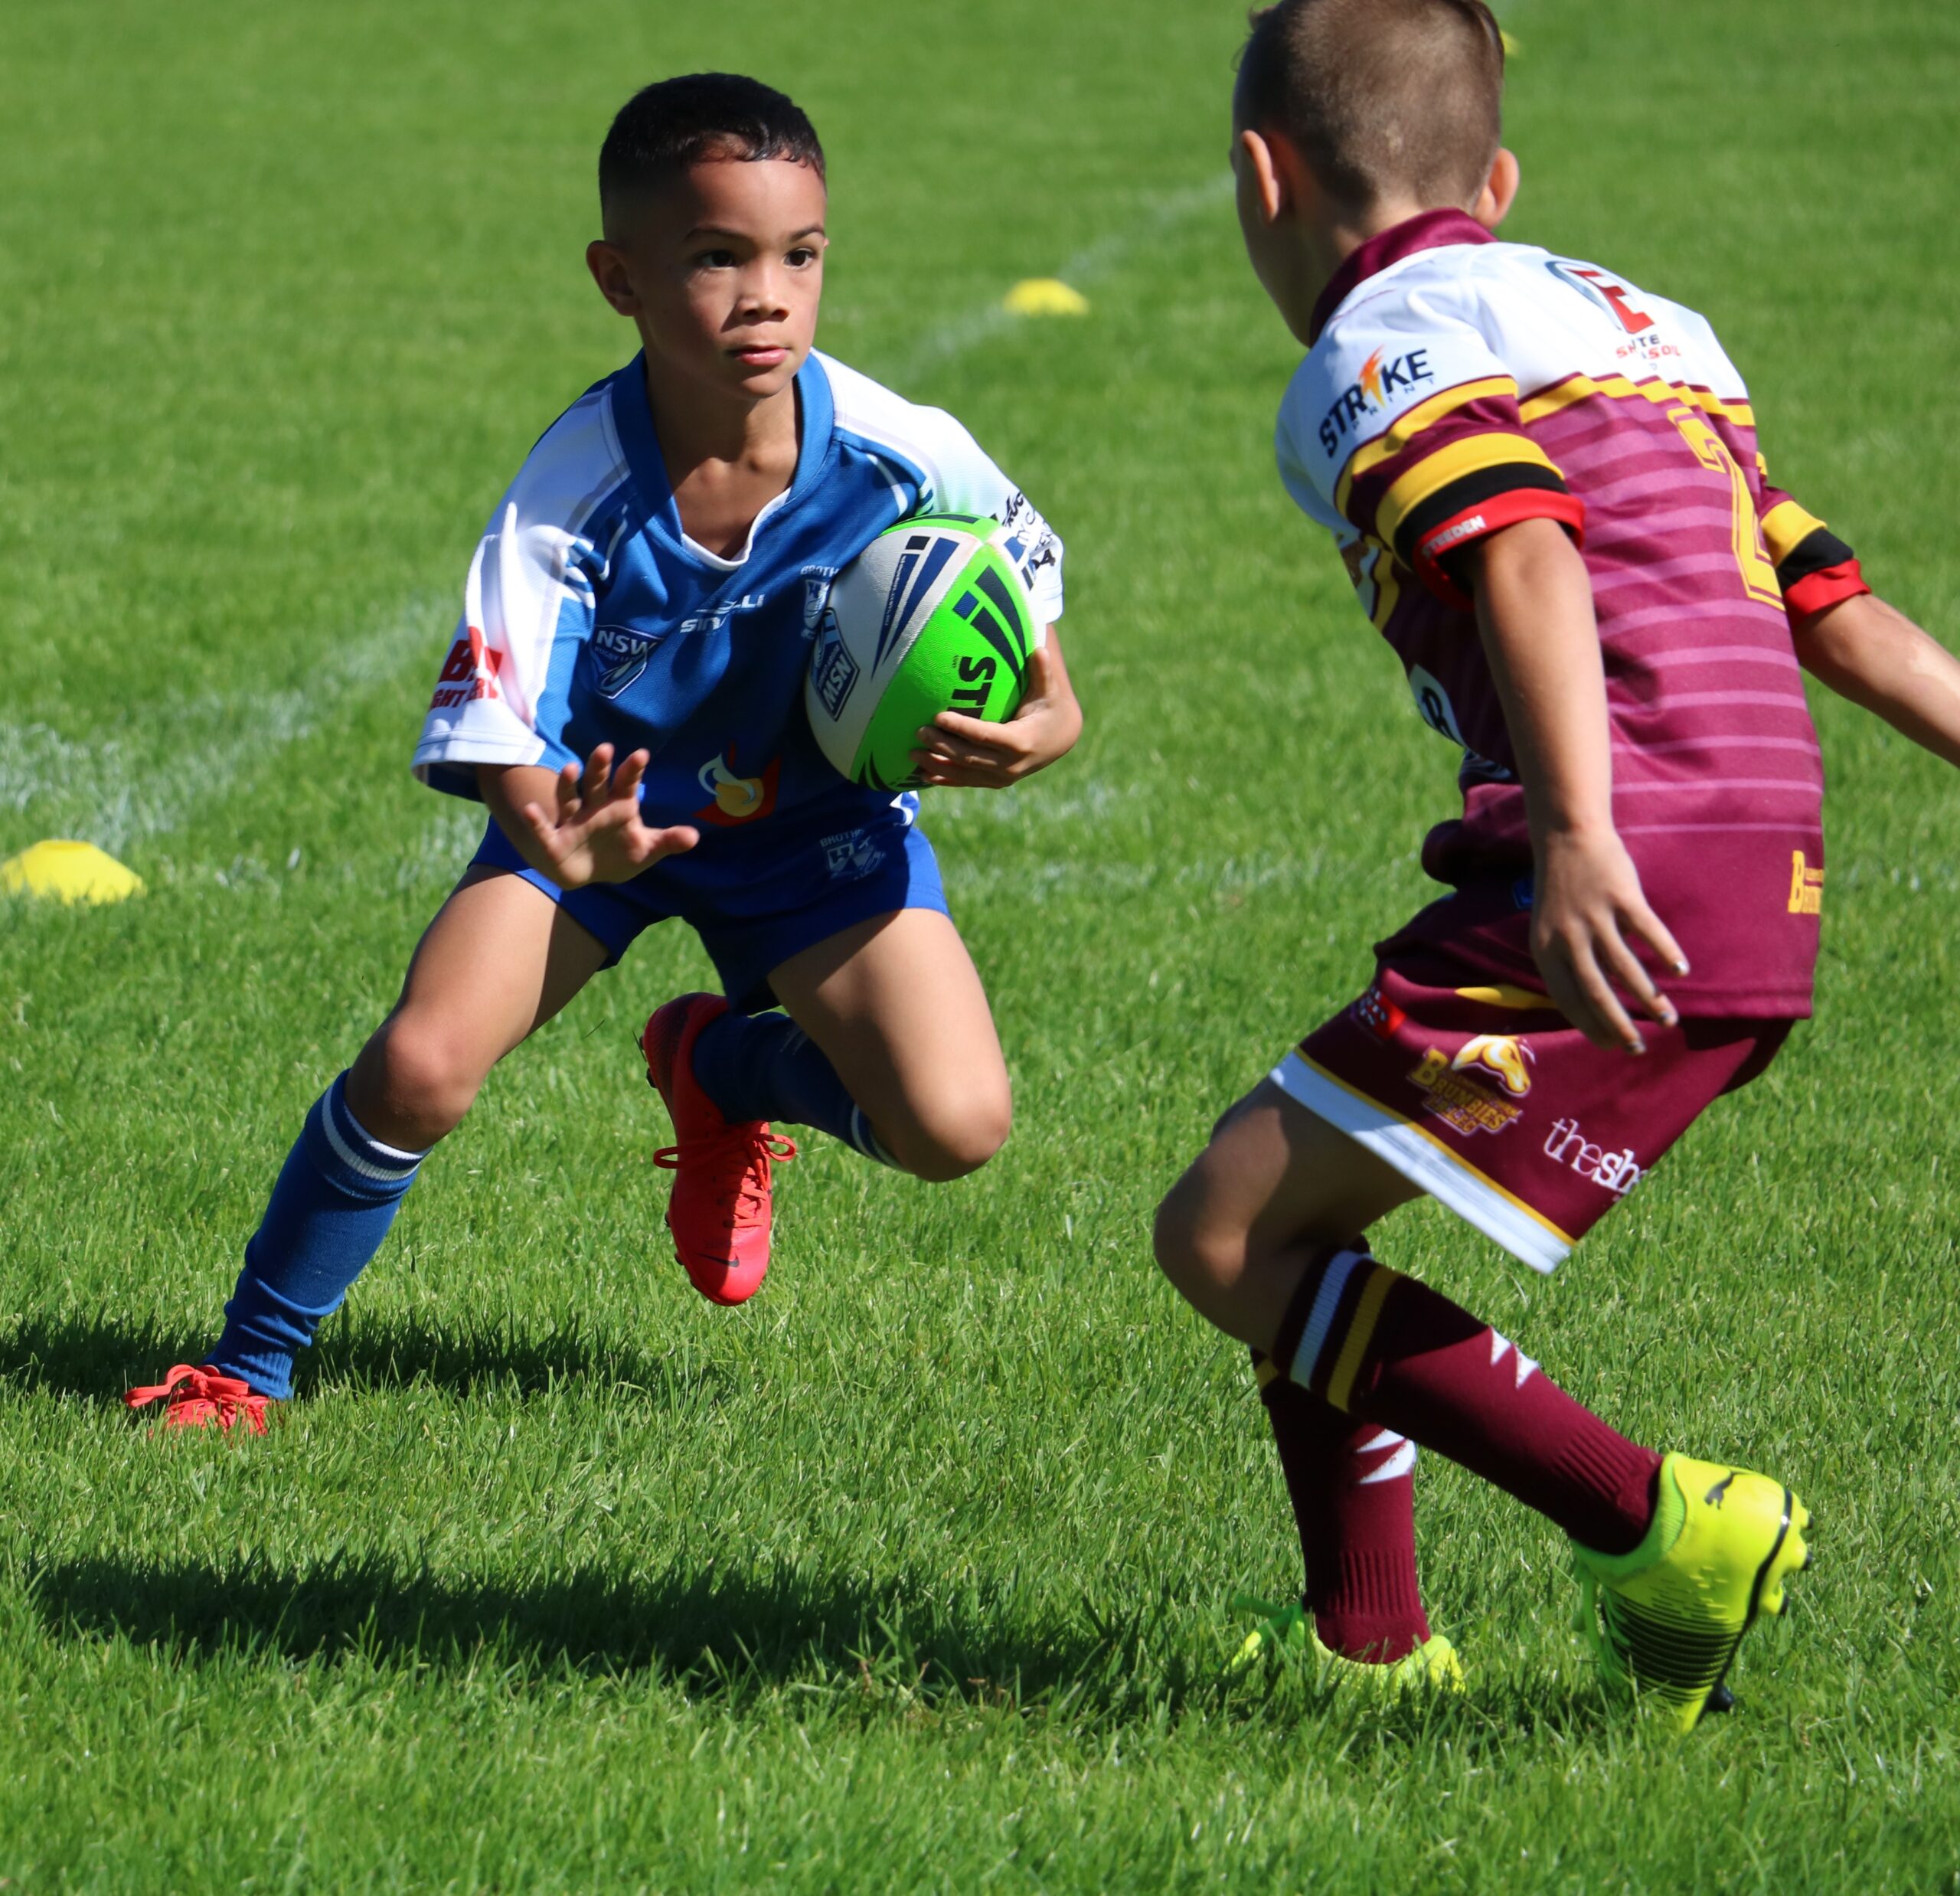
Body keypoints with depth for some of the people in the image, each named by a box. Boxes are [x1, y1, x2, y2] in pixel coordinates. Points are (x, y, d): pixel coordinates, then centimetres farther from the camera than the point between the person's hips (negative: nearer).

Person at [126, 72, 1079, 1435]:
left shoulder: (901, 455, -25)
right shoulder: (574, 492, -30)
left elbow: (1031, 572, -5)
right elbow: (492, 729, -33)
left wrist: (1050, 723, -26)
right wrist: (554, 838, -56)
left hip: (816, 819, 2)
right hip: (598, 809, -2)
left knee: (956, 1127, -18)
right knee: (418, 1068, -23)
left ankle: (726, 1067, 17)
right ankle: (249, 1371, 1)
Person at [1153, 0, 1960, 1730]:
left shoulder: (1384, 342, -2)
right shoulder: (1634, 317, 25)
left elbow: (1528, 565, -20)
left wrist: (1580, 839, -32)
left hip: (1623, 909, -9)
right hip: (1770, 890, 9)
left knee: (1227, 1235, -7)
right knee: (1290, 1196, 21)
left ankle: (1658, 1525, -14)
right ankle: (1368, 1641, 22)